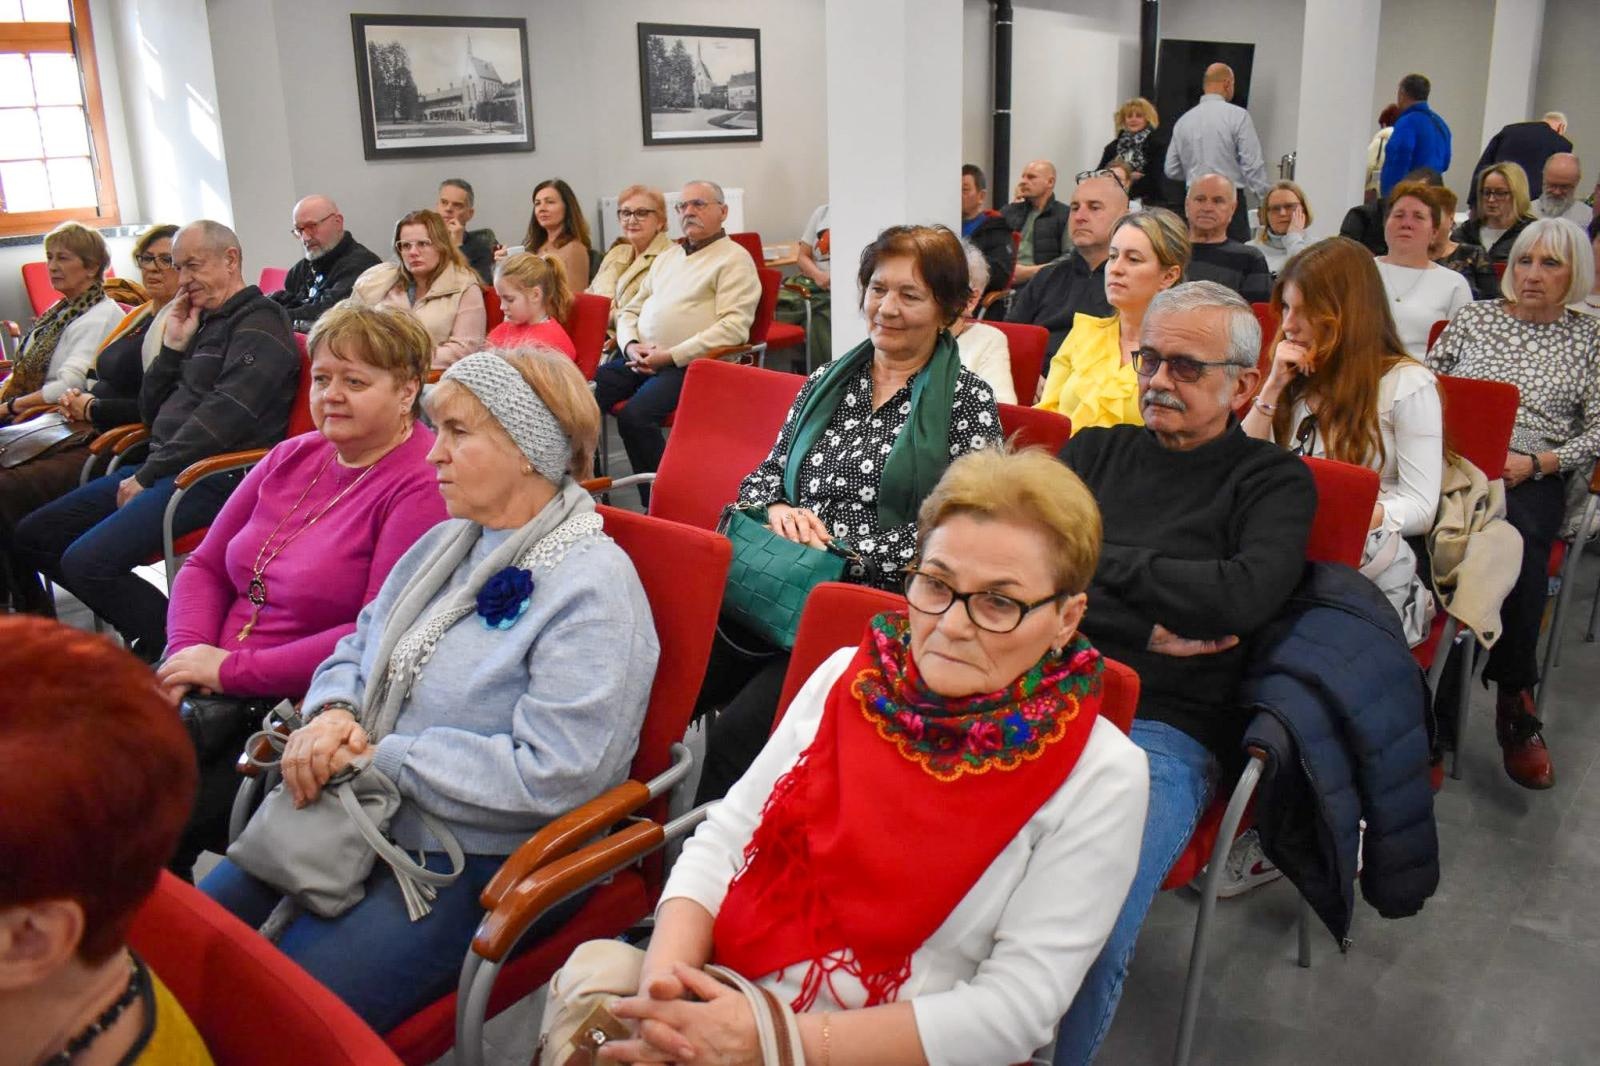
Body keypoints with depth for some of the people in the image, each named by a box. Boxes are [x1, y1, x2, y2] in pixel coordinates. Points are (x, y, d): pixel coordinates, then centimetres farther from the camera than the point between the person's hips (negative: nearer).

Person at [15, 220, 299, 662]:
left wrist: (148, 476, -14)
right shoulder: (201, 322, 20)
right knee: (32, 538, 9)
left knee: (86, 561, -25)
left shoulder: (259, 322, -8)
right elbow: (152, 413, 21)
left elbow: (224, 416, -19)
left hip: (216, 476, -10)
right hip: (164, 470, 10)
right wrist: (172, 348, 6)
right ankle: (150, 631, 8)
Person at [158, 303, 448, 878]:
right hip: (220, 694, 8)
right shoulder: (293, 457, 12)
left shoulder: (423, 484, -14)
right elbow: (204, 567, 16)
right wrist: (188, 655, -3)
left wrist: (233, 669, -16)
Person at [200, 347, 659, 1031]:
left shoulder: (593, 589, -18)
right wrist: (332, 714, -6)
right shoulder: (447, 543, 11)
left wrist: (380, 757, -19)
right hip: (359, 818, 8)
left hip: (477, 865, -8)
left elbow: (554, 775, -25)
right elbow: (357, 649, 19)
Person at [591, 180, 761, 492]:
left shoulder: (735, 259, 1)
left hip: (689, 363, -7)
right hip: (640, 359, 7)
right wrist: (631, 346, 1)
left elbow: (734, 326, -12)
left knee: (634, 416, -30)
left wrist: (672, 355, -16)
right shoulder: (667, 257, 25)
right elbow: (630, 311, 25)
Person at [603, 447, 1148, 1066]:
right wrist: (668, 967, -14)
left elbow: (1015, 1006, -12)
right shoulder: (848, 675, 4)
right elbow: (726, 835, 5)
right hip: (715, 1009, 4)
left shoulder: (1101, 778, -8)